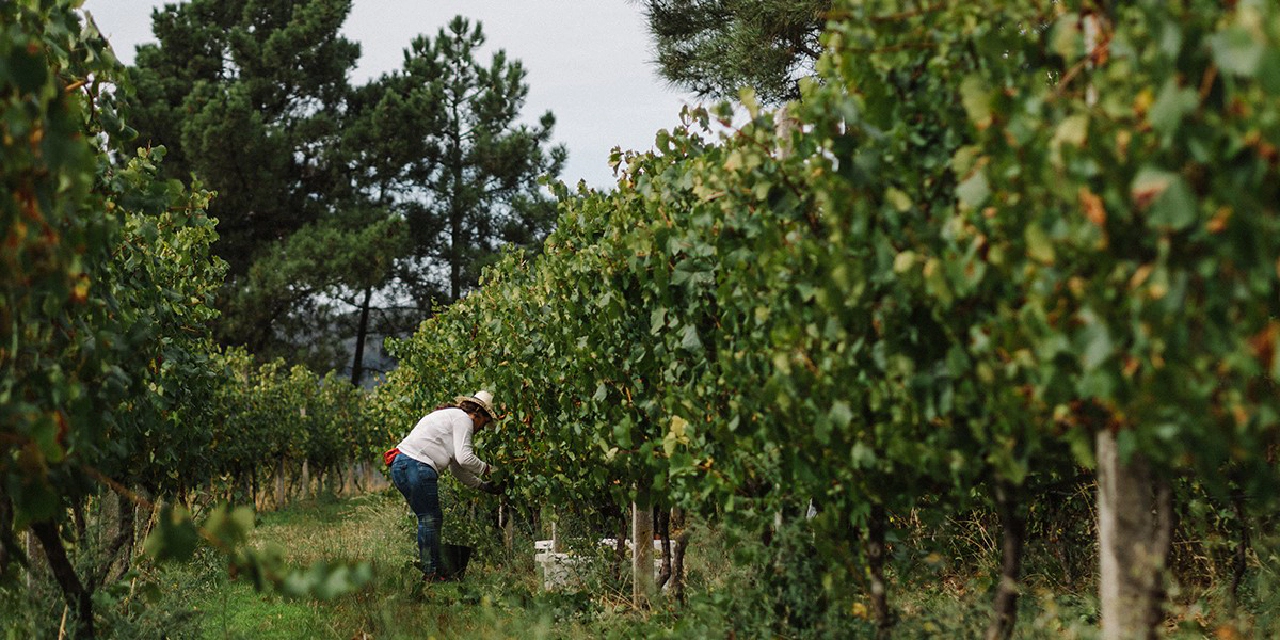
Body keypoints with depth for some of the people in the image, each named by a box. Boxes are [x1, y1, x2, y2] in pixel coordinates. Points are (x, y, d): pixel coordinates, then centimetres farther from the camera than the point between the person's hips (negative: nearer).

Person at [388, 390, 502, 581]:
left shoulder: (451, 417, 29)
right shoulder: (463, 419, -2)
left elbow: (456, 467, 30)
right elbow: (465, 458, -12)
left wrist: (481, 485, 28)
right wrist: (486, 469, 4)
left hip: (402, 465, 10)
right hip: (416, 466, -10)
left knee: (434, 518, 14)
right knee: (430, 519, -6)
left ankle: (430, 566, 14)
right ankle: (431, 573, -4)